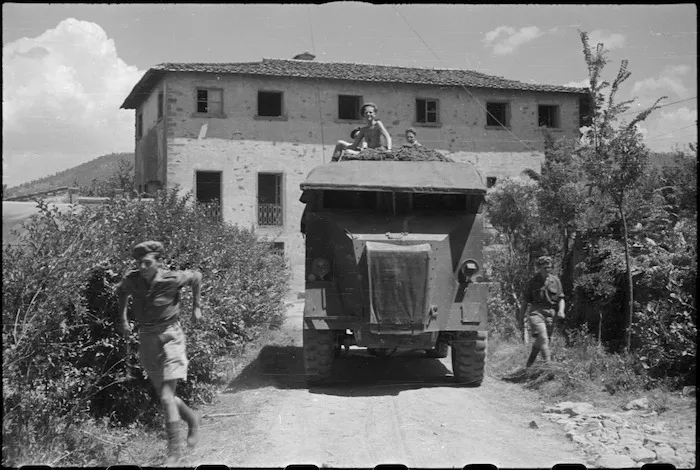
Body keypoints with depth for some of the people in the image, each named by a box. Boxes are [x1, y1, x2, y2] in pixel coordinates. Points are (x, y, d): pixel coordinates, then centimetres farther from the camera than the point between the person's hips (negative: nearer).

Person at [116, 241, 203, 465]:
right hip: (146, 340, 5)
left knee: (166, 397, -15)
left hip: (170, 337, -5)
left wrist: (196, 307, 8)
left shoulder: (171, 279, -16)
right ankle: (192, 419, 41)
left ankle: (174, 449, -4)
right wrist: (122, 317, 11)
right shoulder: (131, 280, -6)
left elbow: (196, 277, 4)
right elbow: (121, 291, 19)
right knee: (165, 396, 14)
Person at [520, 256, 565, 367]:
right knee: (543, 338, -21)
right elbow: (527, 300, 9)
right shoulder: (533, 281, 3)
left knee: (539, 341, 10)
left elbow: (561, 298, 10)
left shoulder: (555, 280, 8)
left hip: (550, 313, 3)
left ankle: (529, 364, 28)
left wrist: (561, 310, -8)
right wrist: (522, 315, 7)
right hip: (536, 312, -3)